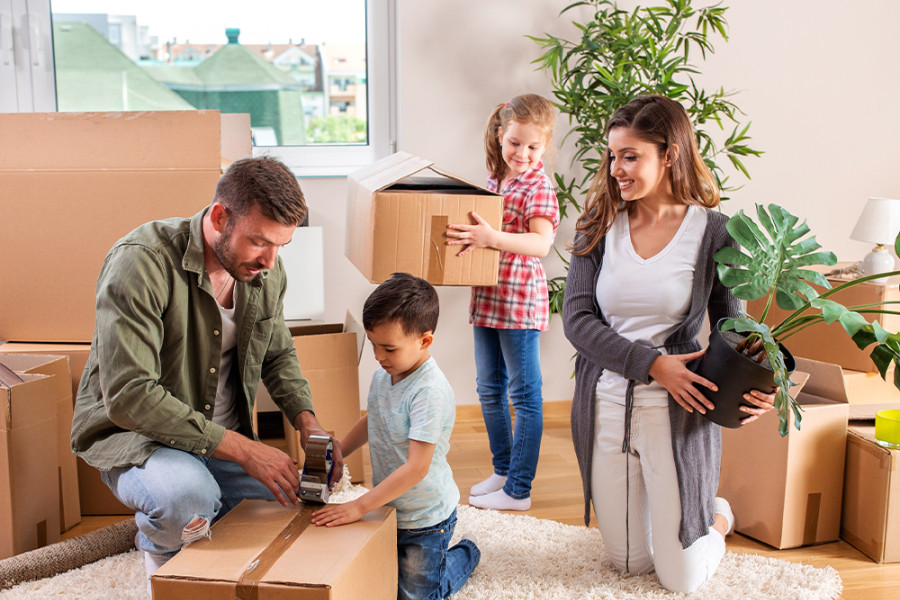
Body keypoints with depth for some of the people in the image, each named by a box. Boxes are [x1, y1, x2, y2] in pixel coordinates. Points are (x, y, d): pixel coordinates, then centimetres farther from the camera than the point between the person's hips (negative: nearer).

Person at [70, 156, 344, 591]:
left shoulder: (265, 270, -4)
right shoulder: (141, 262, -25)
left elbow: (278, 355, 13)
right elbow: (128, 396, -31)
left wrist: (307, 421, -8)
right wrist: (242, 449, -32)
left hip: (225, 437, 6)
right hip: (132, 432, -6)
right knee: (187, 495, -37)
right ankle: (160, 548, 1)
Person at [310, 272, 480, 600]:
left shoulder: (430, 391, -31)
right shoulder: (382, 375, -5)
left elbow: (417, 467, -33)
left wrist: (359, 506, -30)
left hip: (425, 517, -7)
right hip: (389, 508, 7)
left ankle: (466, 554, 34)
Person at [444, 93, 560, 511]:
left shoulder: (538, 186, -13)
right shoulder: (494, 179, 10)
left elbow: (541, 243, -28)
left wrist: (491, 238, -41)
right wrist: (468, 235, 5)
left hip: (520, 302, -8)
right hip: (487, 299, 8)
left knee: (524, 394, 2)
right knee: (489, 390, 16)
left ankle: (518, 490, 11)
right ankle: (502, 471, 32)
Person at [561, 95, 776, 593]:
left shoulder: (713, 231, -7)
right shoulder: (599, 225, -1)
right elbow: (576, 318, -8)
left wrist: (755, 388, -21)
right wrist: (651, 363, -20)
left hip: (676, 412, -2)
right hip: (605, 407, 3)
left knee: (682, 580, 7)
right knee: (629, 564, 16)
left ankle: (717, 515, 38)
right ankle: (669, 512, 47)